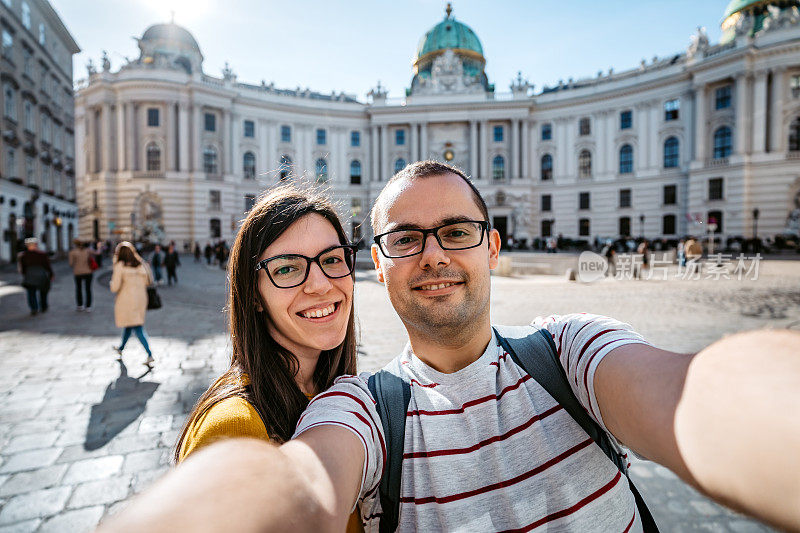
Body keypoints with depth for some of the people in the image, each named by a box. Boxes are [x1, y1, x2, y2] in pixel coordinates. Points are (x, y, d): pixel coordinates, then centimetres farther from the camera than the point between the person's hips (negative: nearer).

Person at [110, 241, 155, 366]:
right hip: (141, 299, 5)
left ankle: (150, 354, -14)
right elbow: (147, 282, 6)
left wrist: (112, 281, 10)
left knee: (137, 328, -5)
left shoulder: (119, 266, -9)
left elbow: (115, 288, -11)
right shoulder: (140, 265, 5)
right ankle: (121, 348, 42)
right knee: (129, 324, 22)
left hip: (127, 300, -5)